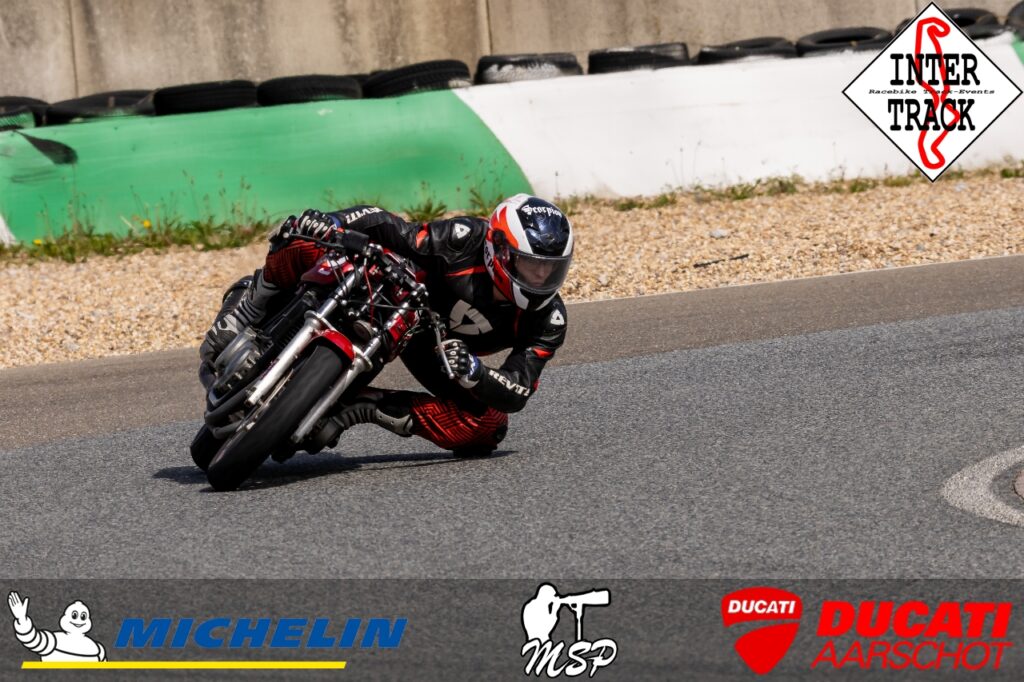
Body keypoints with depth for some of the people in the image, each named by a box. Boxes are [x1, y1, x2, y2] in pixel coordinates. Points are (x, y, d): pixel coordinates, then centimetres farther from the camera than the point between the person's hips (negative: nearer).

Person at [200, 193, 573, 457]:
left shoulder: (548, 321, -22)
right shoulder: (465, 242, -30)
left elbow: (518, 392, -25)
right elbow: (389, 230, -25)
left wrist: (472, 372, -45)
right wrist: (332, 222, -42)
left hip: (432, 350, 4)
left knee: (486, 428, -21)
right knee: (309, 242, -33)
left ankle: (371, 405, -10)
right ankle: (252, 301, -7)